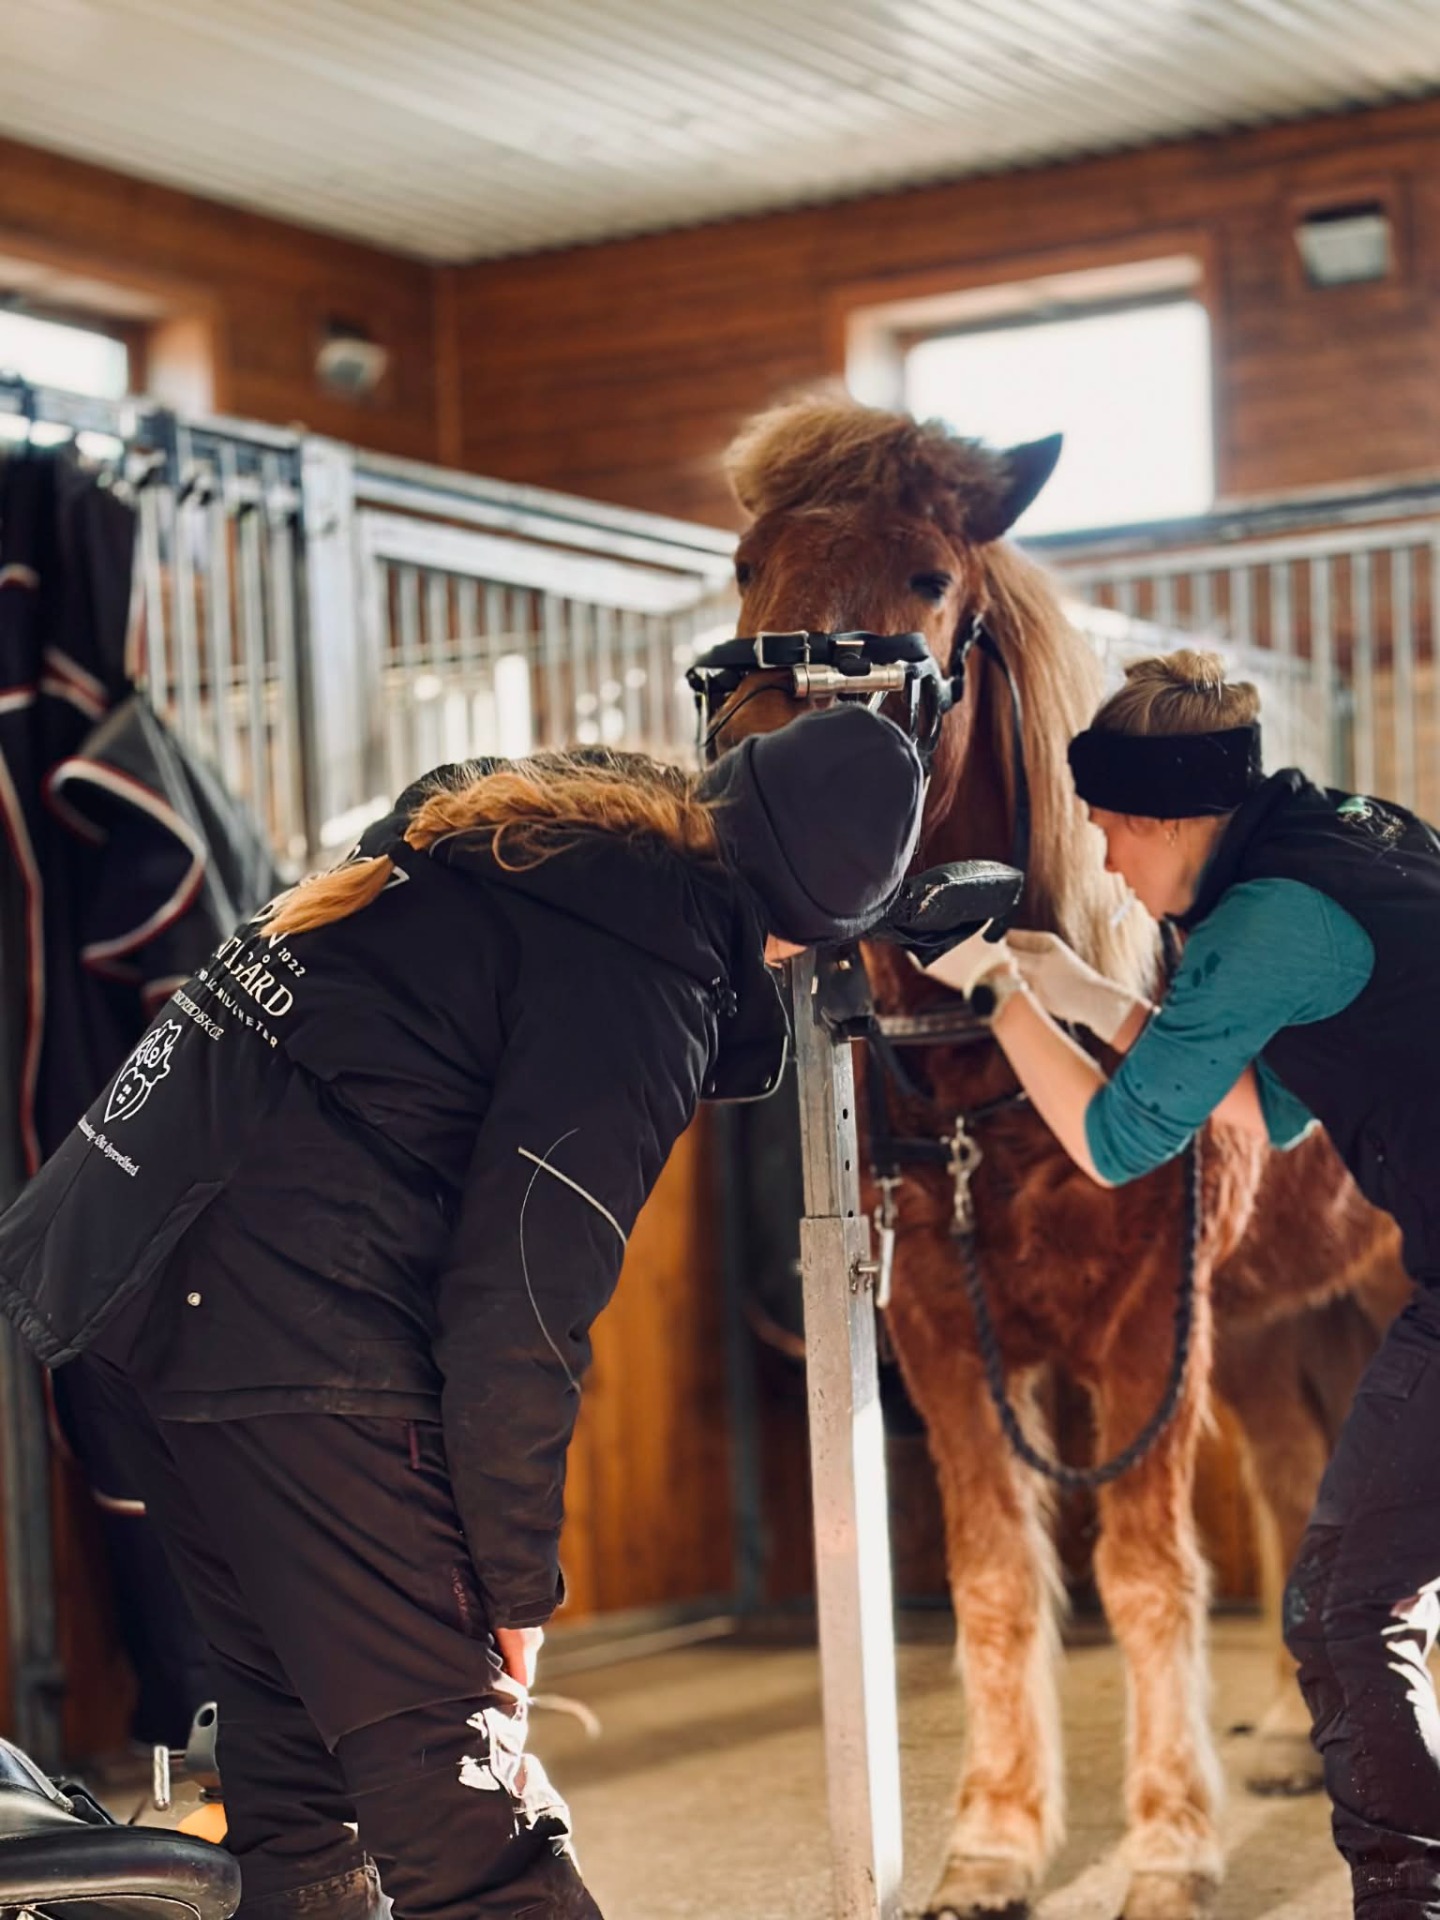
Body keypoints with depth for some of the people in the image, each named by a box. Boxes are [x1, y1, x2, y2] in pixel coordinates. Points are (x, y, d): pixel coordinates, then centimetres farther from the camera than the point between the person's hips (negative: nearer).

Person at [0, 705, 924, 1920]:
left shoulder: (534, 819, 11)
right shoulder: (647, 983, -14)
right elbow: (519, 1316, -15)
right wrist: (520, 1589, -5)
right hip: (295, 1329, -10)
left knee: (292, 1731, 18)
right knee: (456, 1795, -9)